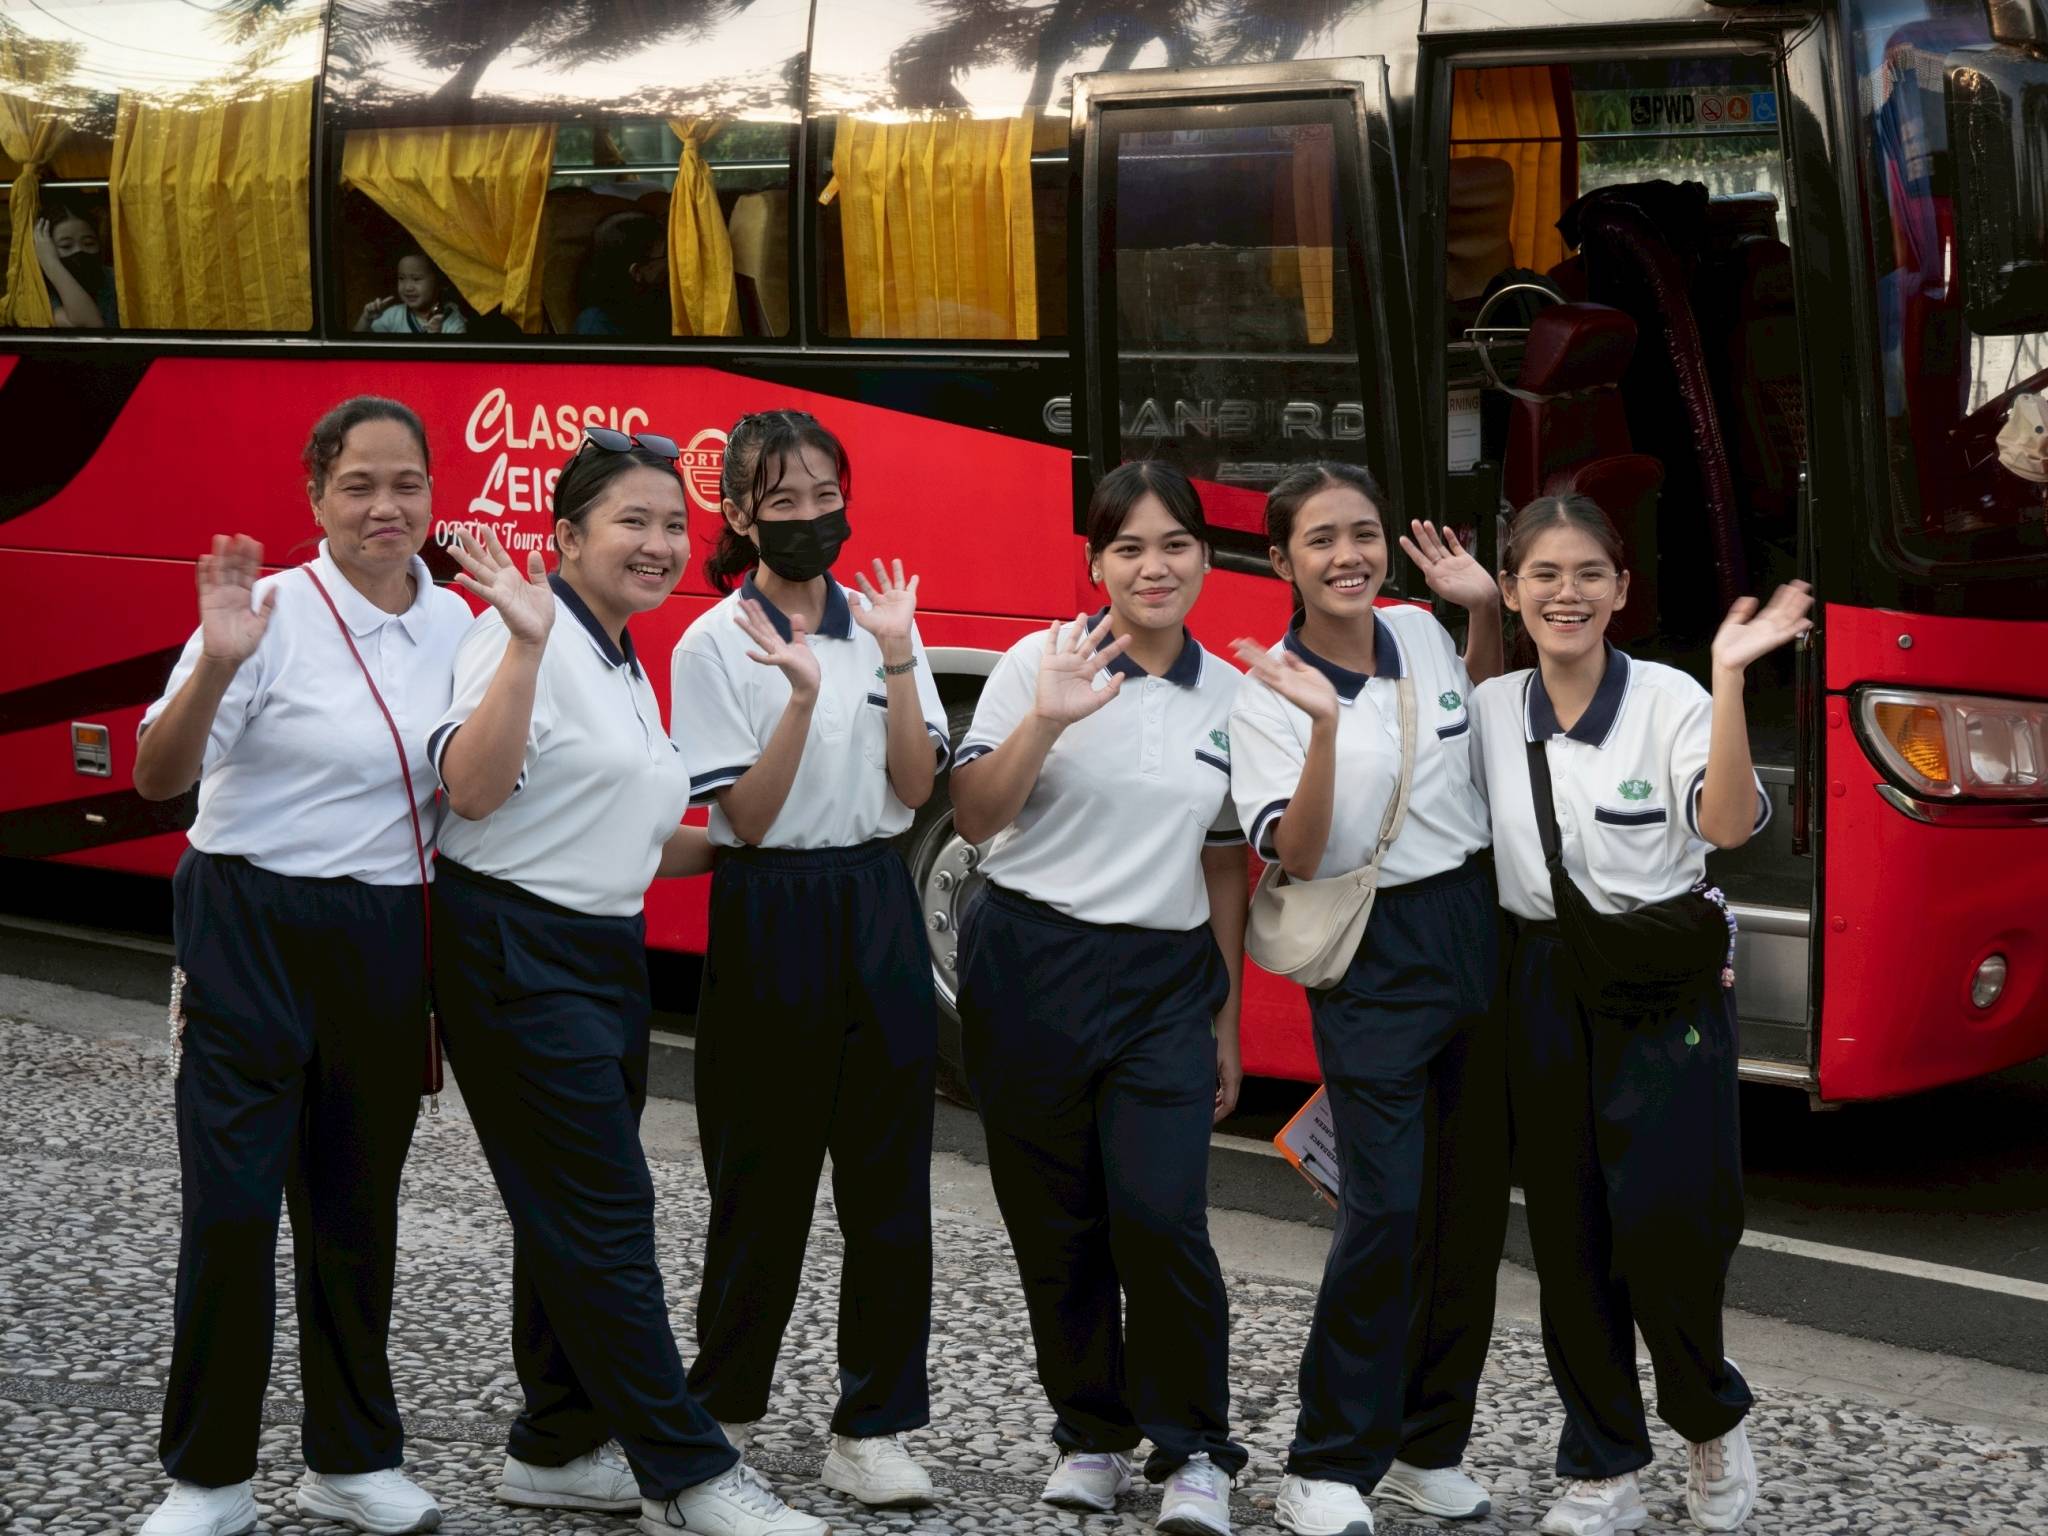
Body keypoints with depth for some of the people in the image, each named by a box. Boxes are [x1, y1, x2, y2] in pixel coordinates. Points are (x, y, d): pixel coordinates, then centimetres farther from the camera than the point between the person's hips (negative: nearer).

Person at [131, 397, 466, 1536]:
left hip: (388, 937, 5)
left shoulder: (452, 621, 6)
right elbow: (159, 778, -18)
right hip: (255, 934, -5)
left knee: (359, 1208, 13)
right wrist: (216, 667, -32)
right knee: (232, 1208, -7)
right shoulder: (275, 612, -11)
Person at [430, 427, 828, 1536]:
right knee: (603, 1215, -7)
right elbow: (473, 789, -26)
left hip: (604, 955, 10)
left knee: (574, 1219, 13)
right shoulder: (531, 636, -12)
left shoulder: (625, 666, 16)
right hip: (518, 958, -10)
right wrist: (523, 645, -32)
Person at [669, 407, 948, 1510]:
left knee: (889, 1178, 1)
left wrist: (897, 660, -11)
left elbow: (916, 789, 0)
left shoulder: (879, 624, 7)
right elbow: (745, 817, -10)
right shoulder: (714, 644, -4)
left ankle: (873, 1428, 7)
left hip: (876, 908, 3)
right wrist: (801, 693, -22)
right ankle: (724, 1406, 23)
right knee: (764, 1178, 5)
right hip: (770, 912, -3)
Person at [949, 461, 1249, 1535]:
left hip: (1167, 981, 1)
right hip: (1033, 970, -1)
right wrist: (1047, 722, -25)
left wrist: (1225, 1023, 14)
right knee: (1056, 1223, 4)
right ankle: (1091, 1435, 22)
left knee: (1159, 1214, -12)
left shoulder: (1231, 696, 8)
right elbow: (973, 816, -9)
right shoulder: (1042, 663, -2)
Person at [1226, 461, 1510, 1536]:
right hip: (1375, 955, -5)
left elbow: (1484, 716, 26)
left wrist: (1486, 609, 10)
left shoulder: (1421, 635, 5)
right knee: (1386, 1210, -12)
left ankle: (1427, 1448, 20)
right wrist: (1323, 723, -29)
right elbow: (1296, 859, -19)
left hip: (1478, 928, 6)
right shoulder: (1268, 698, -10)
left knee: (1475, 1199, 8)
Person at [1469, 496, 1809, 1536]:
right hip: (1541, 992, 4)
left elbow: (1727, 824, -21)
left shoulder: (1669, 699, -7)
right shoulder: (1490, 710, 6)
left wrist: (1730, 678, -30)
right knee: (1567, 1235, 6)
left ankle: (1710, 1419, 15)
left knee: (1665, 1220, -12)